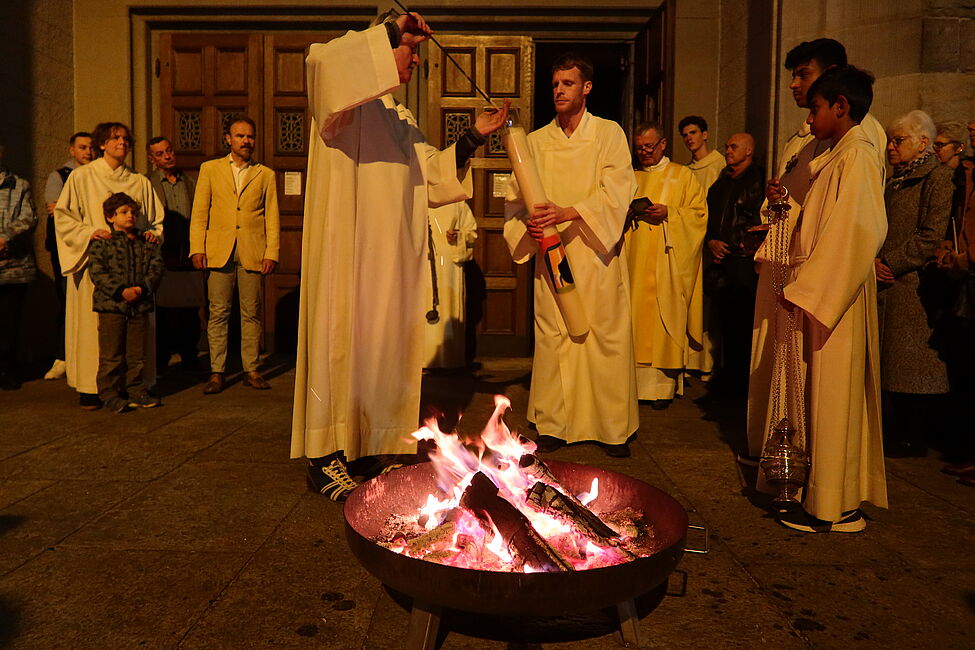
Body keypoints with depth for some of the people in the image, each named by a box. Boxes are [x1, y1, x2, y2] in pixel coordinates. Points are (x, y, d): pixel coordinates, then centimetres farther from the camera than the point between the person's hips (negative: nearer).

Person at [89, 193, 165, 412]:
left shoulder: (147, 243, 10)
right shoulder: (102, 243, -1)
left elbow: (156, 268, 4)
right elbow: (97, 273, -9)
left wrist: (142, 288, -13)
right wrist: (121, 291, -18)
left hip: (140, 306, 4)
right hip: (111, 305, -3)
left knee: (136, 354, 11)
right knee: (111, 355, 2)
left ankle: (136, 391, 22)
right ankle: (109, 394, 11)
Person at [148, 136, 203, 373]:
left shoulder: (190, 182, 14)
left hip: (190, 258, 3)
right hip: (163, 258, -3)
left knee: (191, 311, 6)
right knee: (163, 312, 0)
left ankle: (189, 358, 19)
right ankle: (160, 361, 12)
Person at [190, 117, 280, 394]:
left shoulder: (266, 174, 12)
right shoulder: (210, 169, 12)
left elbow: (272, 218, 8)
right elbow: (199, 213, 8)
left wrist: (271, 253, -2)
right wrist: (197, 249, -3)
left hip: (253, 253, 0)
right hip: (219, 252, 0)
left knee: (252, 314, 3)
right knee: (218, 313, 0)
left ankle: (252, 370, 12)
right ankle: (217, 372, 6)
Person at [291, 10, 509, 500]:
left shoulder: (403, 120, 24)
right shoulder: (348, 97, 0)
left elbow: (431, 177, 21)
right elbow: (322, 58, -23)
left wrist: (472, 138, 13)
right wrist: (389, 31, -17)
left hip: (393, 257, 8)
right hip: (347, 248, -8)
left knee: (386, 343, 7)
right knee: (342, 339, -8)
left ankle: (381, 442, 17)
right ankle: (326, 457, -2)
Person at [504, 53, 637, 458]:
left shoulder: (609, 134, 4)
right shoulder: (536, 142, 12)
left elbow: (616, 192, -8)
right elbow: (515, 197, 8)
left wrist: (568, 213, -22)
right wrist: (526, 224, -14)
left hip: (597, 255, -2)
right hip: (551, 256, 2)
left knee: (606, 338, -1)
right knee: (552, 338, 1)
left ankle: (613, 428, 10)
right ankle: (553, 424, 11)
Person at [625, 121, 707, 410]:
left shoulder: (682, 176, 9)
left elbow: (699, 212, 2)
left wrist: (668, 212, -13)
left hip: (665, 264, -3)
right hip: (634, 259, 3)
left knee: (662, 318, -6)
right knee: (634, 316, -2)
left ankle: (663, 385, -1)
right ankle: (632, 380, 4)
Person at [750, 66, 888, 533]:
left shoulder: (857, 157, -13)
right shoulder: (837, 157, 17)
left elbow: (855, 233, -22)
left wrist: (807, 291, -23)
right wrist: (786, 206, 8)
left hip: (832, 299, -10)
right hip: (817, 296, 10)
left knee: (829, 395, -3)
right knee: (814, 395, 13)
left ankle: (835, 506, 8)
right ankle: (821, 490, 25)